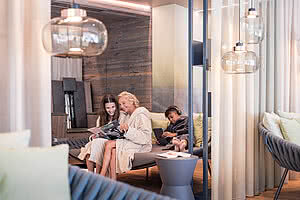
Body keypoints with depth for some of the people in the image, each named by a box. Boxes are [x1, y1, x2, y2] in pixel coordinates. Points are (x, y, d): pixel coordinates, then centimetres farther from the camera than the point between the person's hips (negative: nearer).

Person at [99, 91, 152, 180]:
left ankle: (101, 177, -21)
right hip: (128, 142, 7)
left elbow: (145, 137, -20)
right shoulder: (127, 116, 19)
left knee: (110, 144, -23)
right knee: (114, 150, -25)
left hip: (140, 146, -7)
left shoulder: (141, 115, -8)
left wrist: (128, 130, -28)